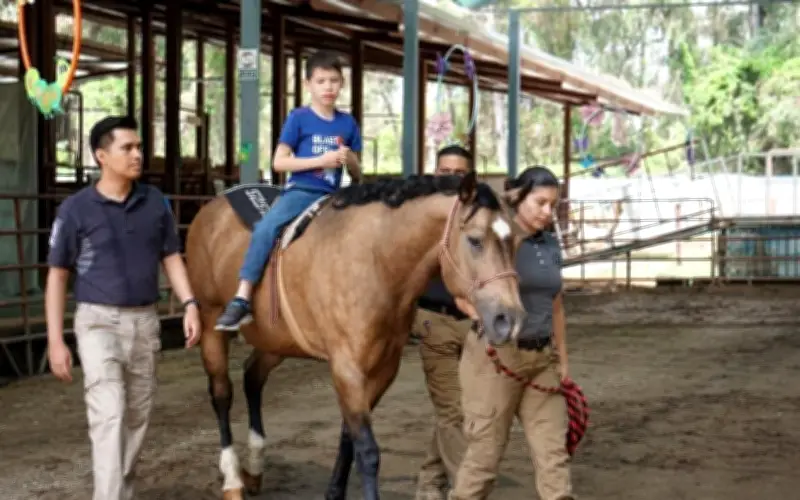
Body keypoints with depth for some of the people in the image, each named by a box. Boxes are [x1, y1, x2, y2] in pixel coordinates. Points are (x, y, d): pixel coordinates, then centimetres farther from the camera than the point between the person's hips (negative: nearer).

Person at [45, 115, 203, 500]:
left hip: (145, 321, 4)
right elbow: (57, 276, -3)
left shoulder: (155, 202, 3)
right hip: (99, 321, -4)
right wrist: (55, 341, -7)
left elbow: (171, 259, 12)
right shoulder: (76, 209, -7)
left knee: (136, 418, 12)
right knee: (108, 415, -14)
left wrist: (190, 304, -3)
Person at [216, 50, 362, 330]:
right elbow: (279, 162, -4)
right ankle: (241, 301, -30)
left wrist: (350, 161, -8)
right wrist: (320, 160, -13)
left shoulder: (347, 123, 10)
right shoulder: (299, 118, 1)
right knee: (265, 229, -28)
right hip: (301, 191, -4)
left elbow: (356, 176, 16)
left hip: (332, 197, 4)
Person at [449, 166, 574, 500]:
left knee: (553, 449, 3)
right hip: (496, 354, -6)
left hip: (542, 357, 6)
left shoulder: (551, 246, 10)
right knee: (486, 449, 1)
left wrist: (562, 359, 18)